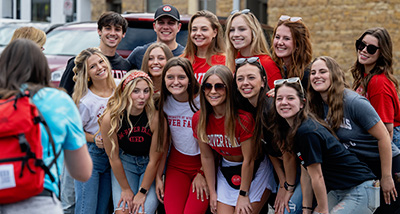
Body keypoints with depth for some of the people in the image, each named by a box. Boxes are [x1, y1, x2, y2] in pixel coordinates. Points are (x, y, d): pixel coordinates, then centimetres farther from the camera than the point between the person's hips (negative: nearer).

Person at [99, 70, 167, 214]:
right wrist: (126, 189, -4)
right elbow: (114, 158, -9)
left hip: (151, 167, -1)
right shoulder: (110, 119, -22)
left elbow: (154, 160, -15)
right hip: (124, 163, 1)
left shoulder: (156, 117, -25)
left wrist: (142, 192, -12)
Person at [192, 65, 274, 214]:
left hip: (254, 171, -4)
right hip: (226, 171, 5)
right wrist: (212, 192, 2)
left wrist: (243, 195, -13)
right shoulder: (198, 119, -11)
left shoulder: (243, 118, -26)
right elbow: (206, 156, -1)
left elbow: (248, 160, -19)